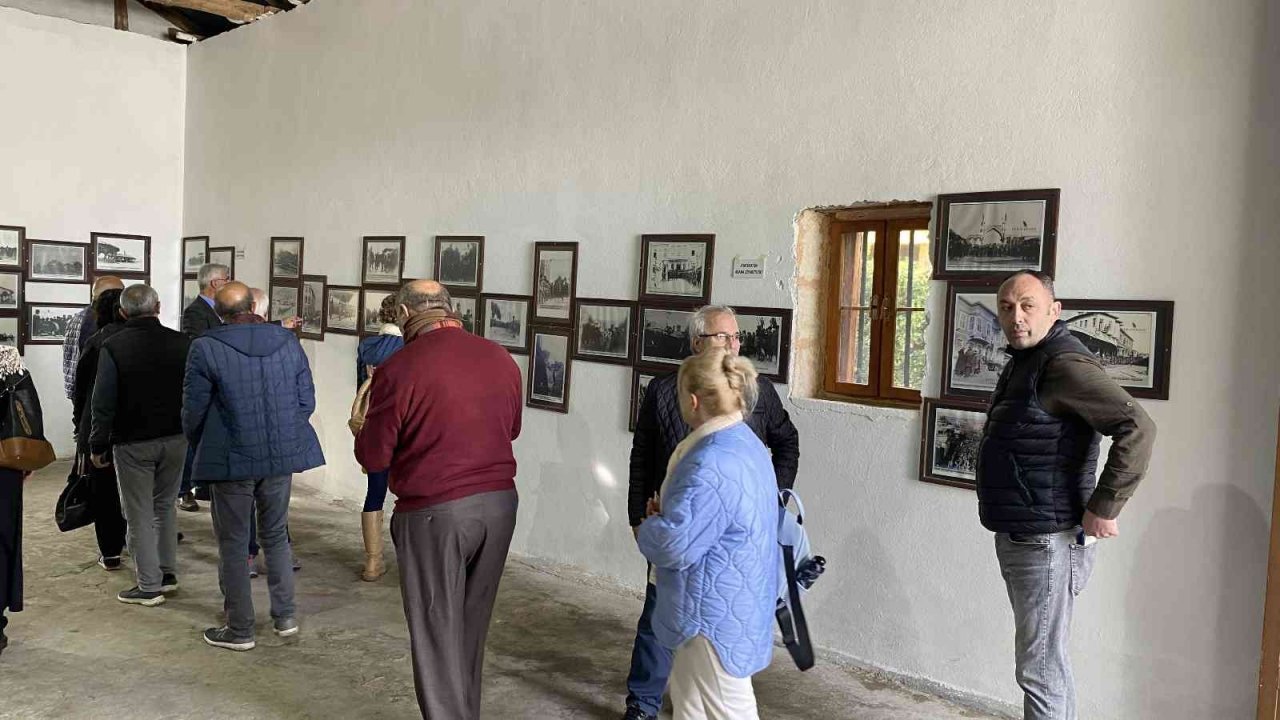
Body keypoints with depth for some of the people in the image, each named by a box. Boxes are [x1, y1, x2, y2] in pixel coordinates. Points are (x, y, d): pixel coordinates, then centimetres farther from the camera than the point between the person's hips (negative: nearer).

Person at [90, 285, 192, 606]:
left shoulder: (113, 347, -12)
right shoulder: (182, 343, -5)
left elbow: (103, 402, -10)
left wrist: (98, 445, -1)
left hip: (133, 443, -3)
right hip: (175, 438, 3)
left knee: (140, 515, 5)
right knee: (166, 505, 19)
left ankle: (149, 586, 10)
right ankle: (168, 573, 24)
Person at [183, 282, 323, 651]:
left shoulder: (206, 348, -11)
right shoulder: (288, 341, 0)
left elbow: (193, 411, -7)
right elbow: (307, 401, 3)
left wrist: (201, 447, 12)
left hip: (232, 460, -4)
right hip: (282, 456, 4)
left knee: (233, 544, 9)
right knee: (276, 536, 19)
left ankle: (240, 630, 18)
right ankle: (285, 617, 26)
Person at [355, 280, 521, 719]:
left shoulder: (399, 369, -13)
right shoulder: (501, 359, 2)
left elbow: (374, 457, -7)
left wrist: (362, 431, 13)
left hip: (435, 512, -5)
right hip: (500, 502, 5)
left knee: (438, 633, 8)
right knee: (472, 629, 19)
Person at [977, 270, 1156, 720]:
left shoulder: (1063, 363, -17)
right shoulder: (1023, 361, 15)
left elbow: (1137, 429, -26)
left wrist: (1103, 509, -23)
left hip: (1045, 542, -10)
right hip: (1017, 538, 10)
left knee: (1039, 668, -4)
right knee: (1050, 661, 20)